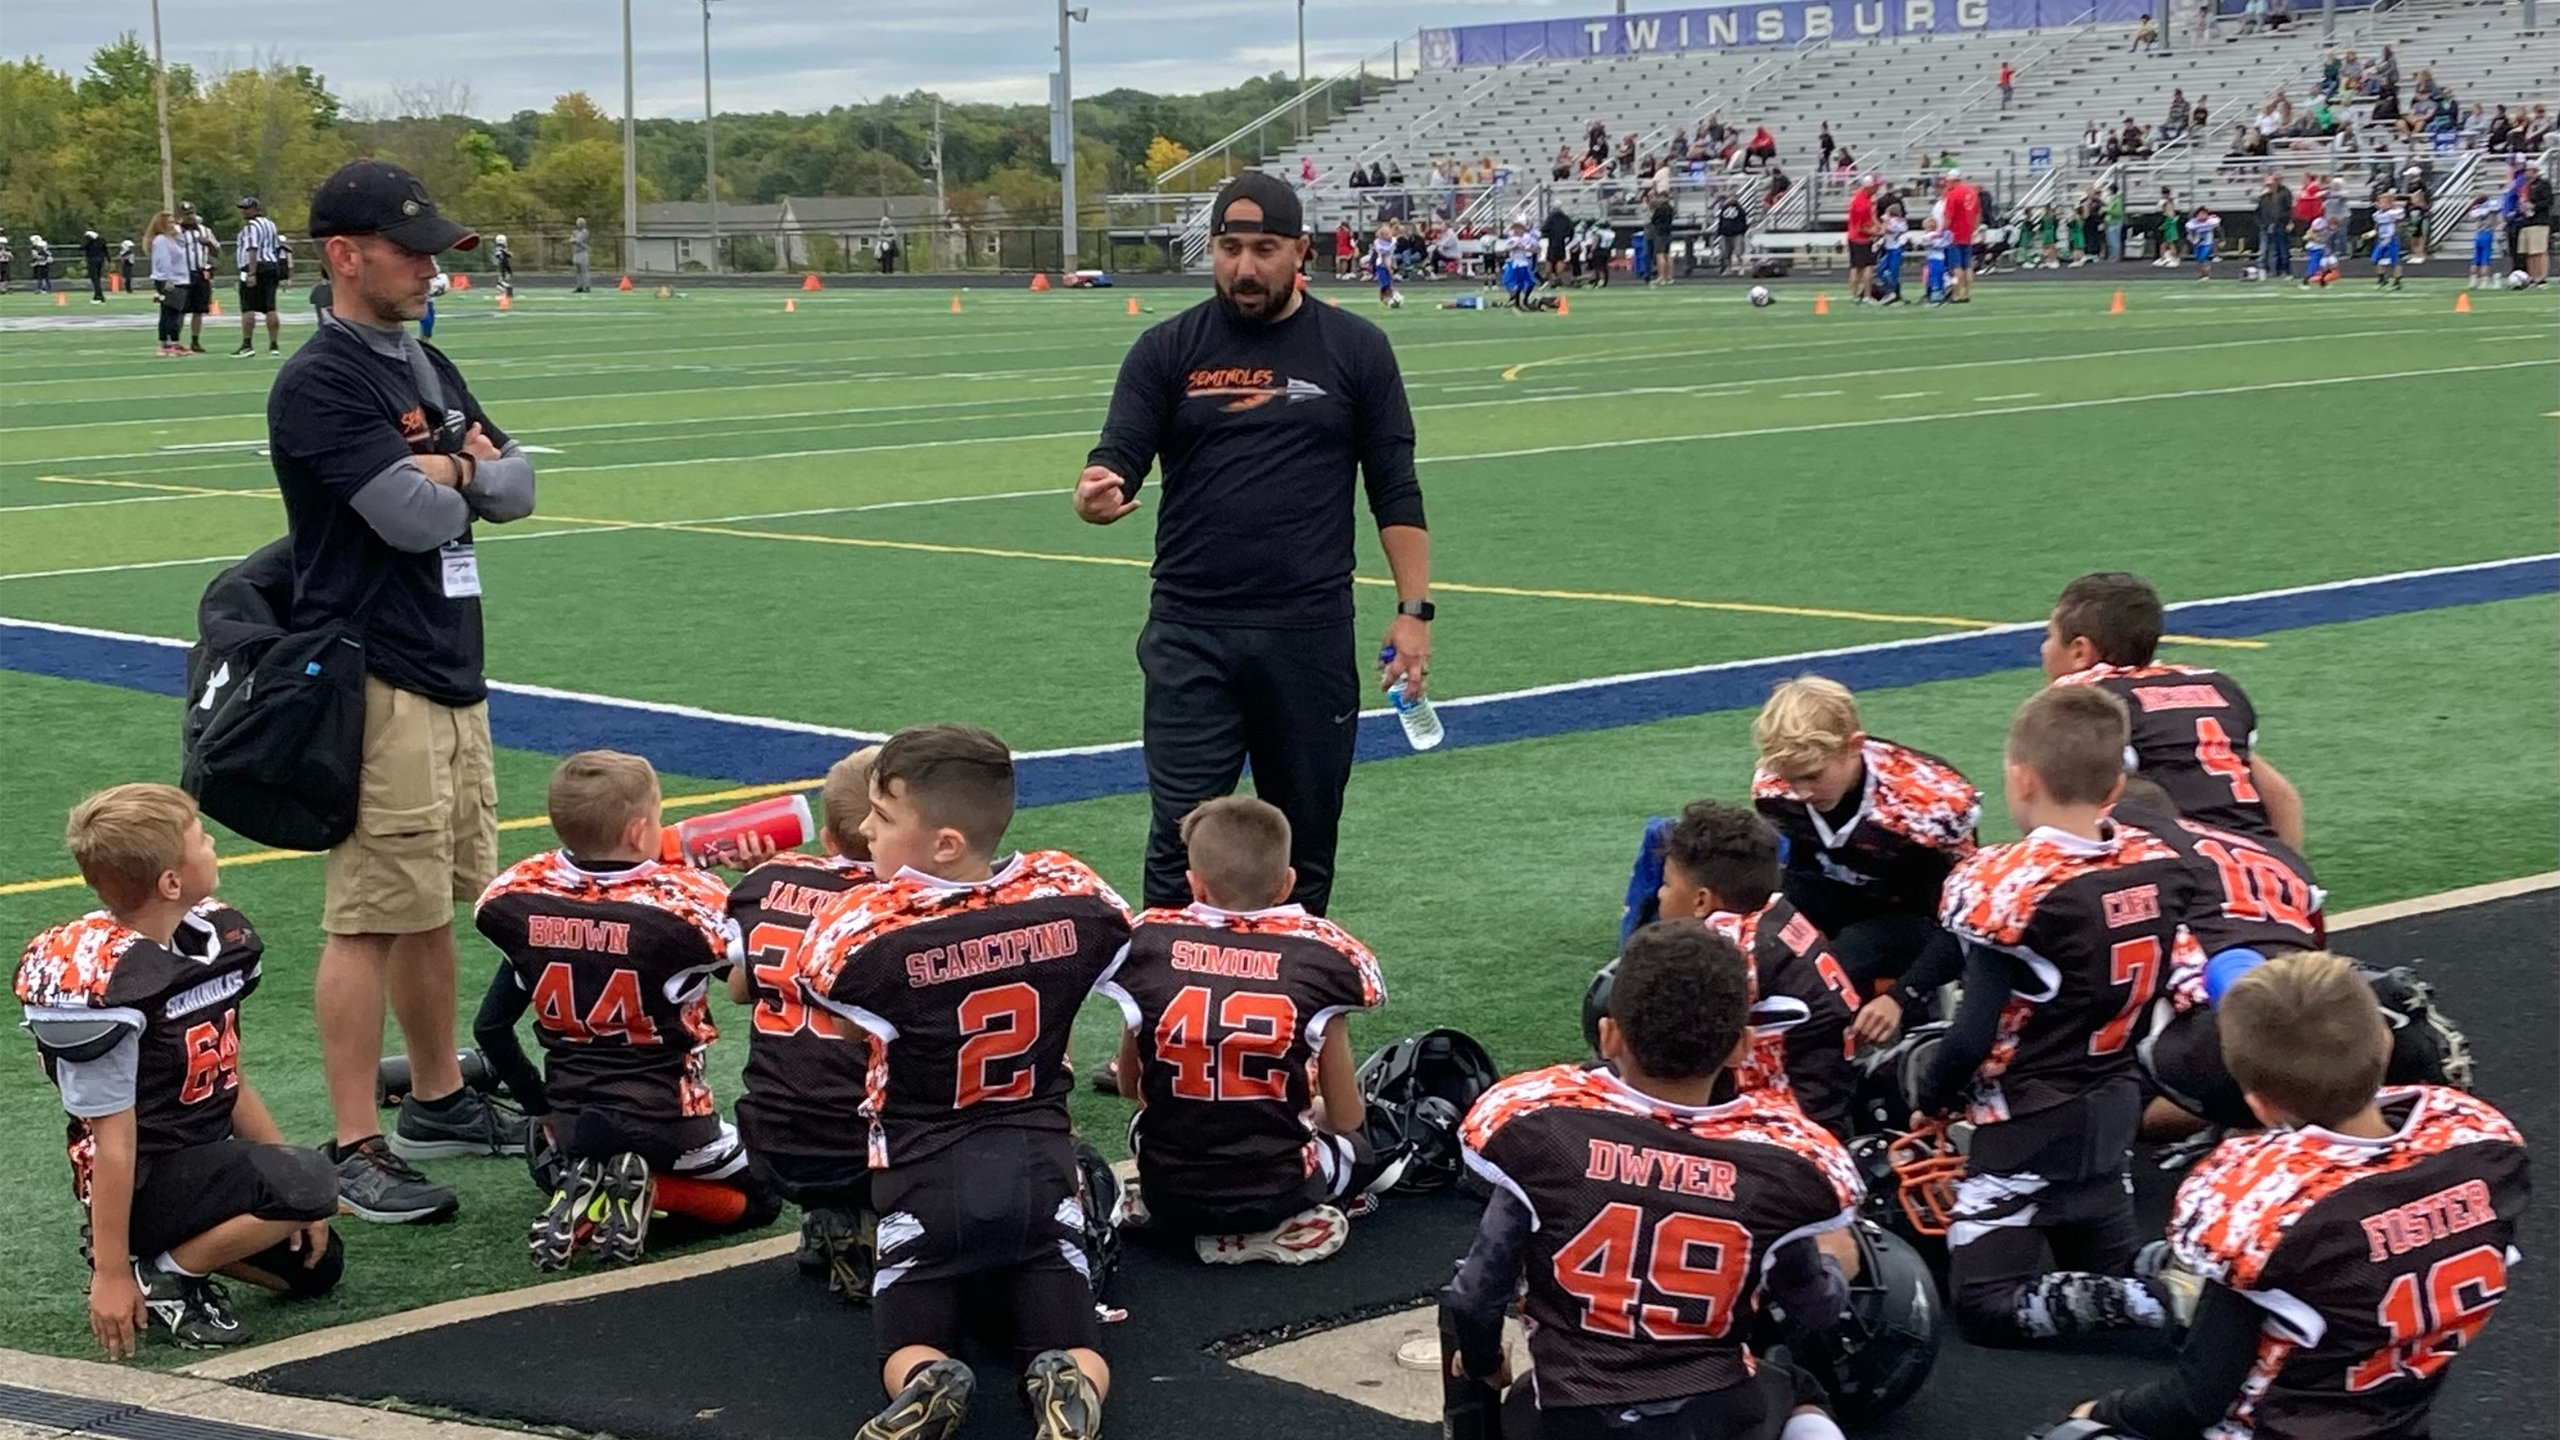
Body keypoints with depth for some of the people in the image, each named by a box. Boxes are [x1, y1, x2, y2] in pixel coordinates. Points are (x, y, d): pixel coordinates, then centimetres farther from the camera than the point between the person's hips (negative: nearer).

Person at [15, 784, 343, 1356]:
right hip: (148, 1181, -9)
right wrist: (111, 1273, -16)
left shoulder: (214, 935, 0)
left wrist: (296, 1198, 8)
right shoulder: (105, 984, -26)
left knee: (317, 1264, 14)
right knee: (309, 1181, -26)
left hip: (208, 1159, 9)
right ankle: (162, 1276, -9)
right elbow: (113, 1141, -22)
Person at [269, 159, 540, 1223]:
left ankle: (438, 1102, 30)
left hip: (454, 676, 9)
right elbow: (415, 515, -21)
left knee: (437, 905, 18)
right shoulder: (320, 384, -13)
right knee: (371, 918, -7)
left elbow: (515, 486, 12)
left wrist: (456, 468, -8)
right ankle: (356, 1149, -3)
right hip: (378, 687, -9)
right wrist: (460, 474, -1)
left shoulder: (429, 368, 16)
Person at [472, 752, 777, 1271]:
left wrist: (542, 1109, 15)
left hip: (569, 1122, 4)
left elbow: (491, 1029, 2)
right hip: (665, 1122, -4)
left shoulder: (526, 904, -7)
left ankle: (580, 1197, 1)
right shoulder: (686, 907, -21)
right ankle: (644, 1191, -7)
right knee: (759, 1198, 21)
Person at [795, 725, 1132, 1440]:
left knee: (911, 1349, 9)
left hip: (927, 1176, -2)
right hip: (1042, 1165, 2)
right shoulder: (1075, 896, -7)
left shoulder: (861, 929, -19)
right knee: (1073, 1348, 7)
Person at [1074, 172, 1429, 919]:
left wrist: (1414, 609, -1)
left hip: (1311, 633, 1)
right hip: (1191, 633, 0)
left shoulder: (1355, 350, 3)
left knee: (1304, 843, 10)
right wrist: (1096, 495, -27)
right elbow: (1117, 460, -3)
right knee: (1181, 840, -3)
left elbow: (1395, 492, 5)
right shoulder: (1168, 349, 3)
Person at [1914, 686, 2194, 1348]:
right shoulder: (2159, 867, -3)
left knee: (1987, 1308, 0)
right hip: (2114, 1110, 7)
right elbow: (2155, 998, 9)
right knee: (2105, 1273, 23)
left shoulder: (2009, 885, -23)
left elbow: (1975, 1035, -21)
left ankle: (2166, 1301, -17)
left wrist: (1928, 1100, -3)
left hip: (2030, 1124, -7)